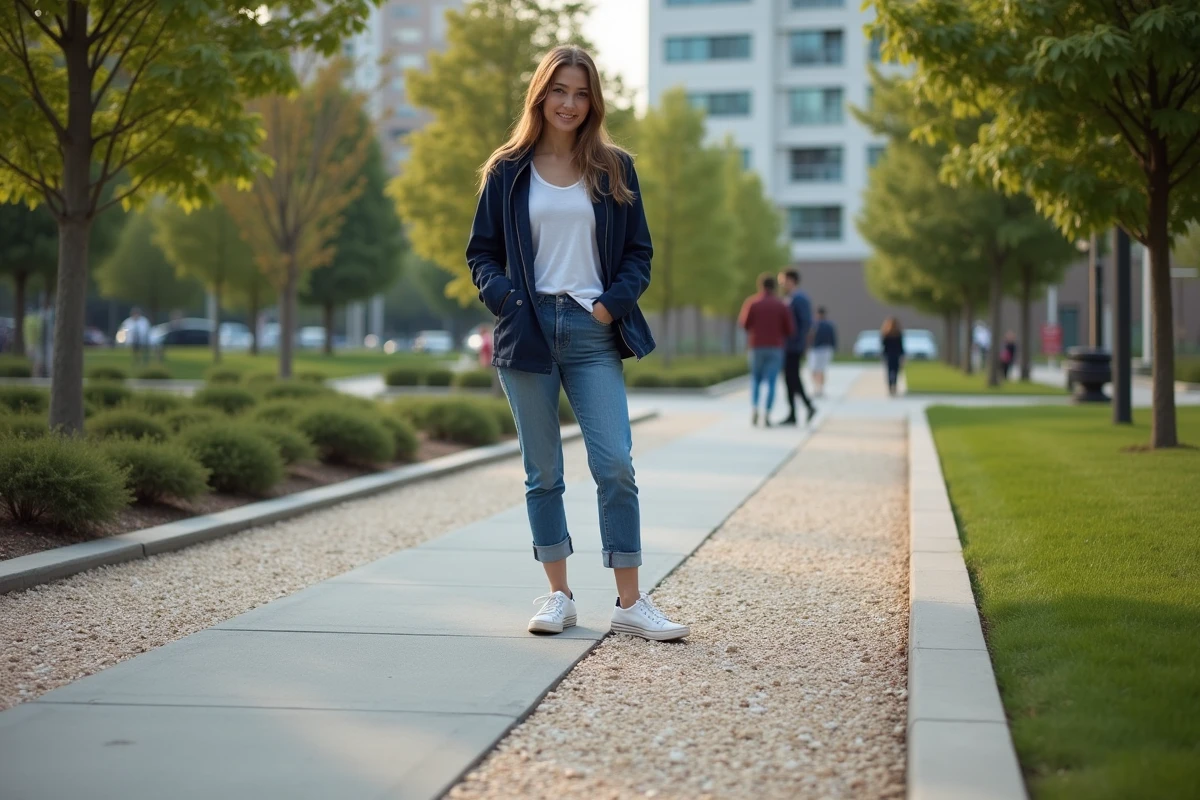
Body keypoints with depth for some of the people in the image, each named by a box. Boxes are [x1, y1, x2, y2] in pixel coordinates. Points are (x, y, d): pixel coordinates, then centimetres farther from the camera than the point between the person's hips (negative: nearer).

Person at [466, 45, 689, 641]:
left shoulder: (614, 170, 9)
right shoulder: (508, 171, 7)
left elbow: (638, 251, 10)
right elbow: (481, 253, 8)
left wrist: (613, 303, -7)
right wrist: (506, 299, -10)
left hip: (592, 331, 0)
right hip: (528, 332, 0)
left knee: (615, 464, -8)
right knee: (542, 472, 6)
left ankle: (630, 603, -3)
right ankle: (558, 595, 15)